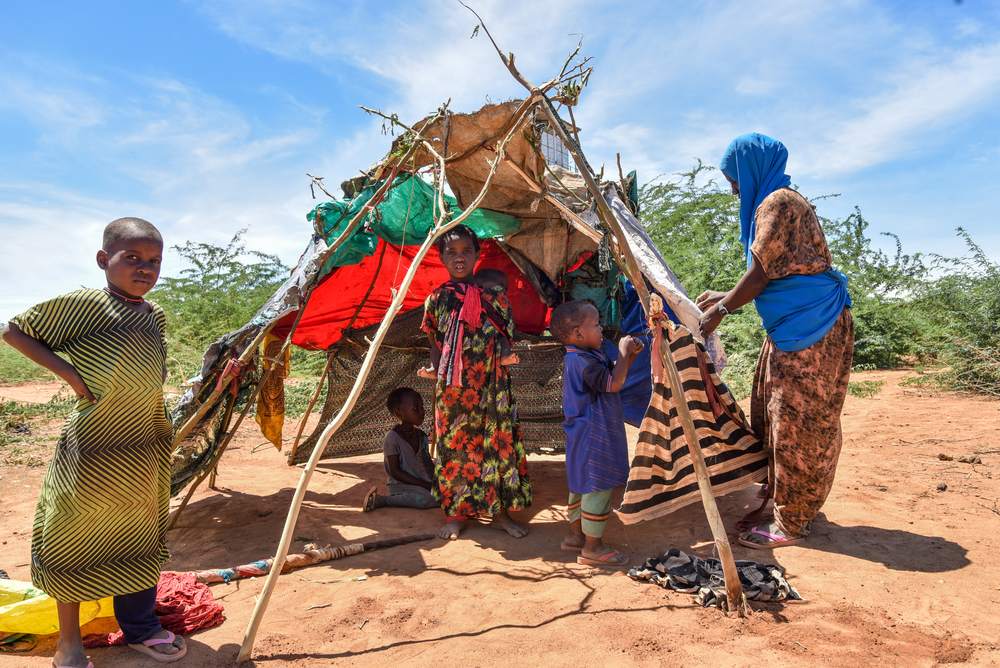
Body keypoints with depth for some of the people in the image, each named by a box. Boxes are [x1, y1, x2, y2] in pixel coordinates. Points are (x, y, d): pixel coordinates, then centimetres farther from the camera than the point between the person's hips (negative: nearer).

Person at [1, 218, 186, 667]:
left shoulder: (155, 316, 4)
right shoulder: (83, 305, -13)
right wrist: (67, 370, -15)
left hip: (142, 456, 5)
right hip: (89, 454, -5)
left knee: (139, 540, 15)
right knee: (75, 542, 10)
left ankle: (140, 628, 32)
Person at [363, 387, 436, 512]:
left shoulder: (421, 435, 9)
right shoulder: (392, 437, -13)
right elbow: (395, 472, -16)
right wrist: (425, 485, -19)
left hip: (424, 482, 6)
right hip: (400, 485, -6)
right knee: (428, 499, -31)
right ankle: (380, 500, -14)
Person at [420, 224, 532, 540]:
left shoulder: (495, 298, 2)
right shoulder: (437, 300, 3)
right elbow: (436, 349, 7)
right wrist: (436, 387, 2)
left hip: (491, 389, 0)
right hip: (452, 391, 0)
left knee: (498, 442, 4)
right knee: (455, 446, 6)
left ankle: (500, 511, 20)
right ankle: (456, 514, 21)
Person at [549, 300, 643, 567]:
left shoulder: (587, 355, 10)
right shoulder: (583, 362, -23)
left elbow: (613, 374, 19)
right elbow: (614, 383, -23)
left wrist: (629, 355, 6)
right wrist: (623, 351, -14)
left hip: (586, 433, 11)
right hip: (593, 436, -11)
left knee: (581, 485, 20)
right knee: (597, 487, -2)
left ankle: (575, 535, 33)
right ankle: (592, 548, 10)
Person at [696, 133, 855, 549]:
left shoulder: (779, 202, -14)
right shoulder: (774, 203, 17)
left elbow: (760, 275, -16)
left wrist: (720, 311, -5)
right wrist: (724, 297, 24)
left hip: (809, 330, -10)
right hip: (791, 329, 10)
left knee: (795, 425, -3)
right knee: (774, 418, 16)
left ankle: (792, 524, 9)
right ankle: (787, 502, 30)